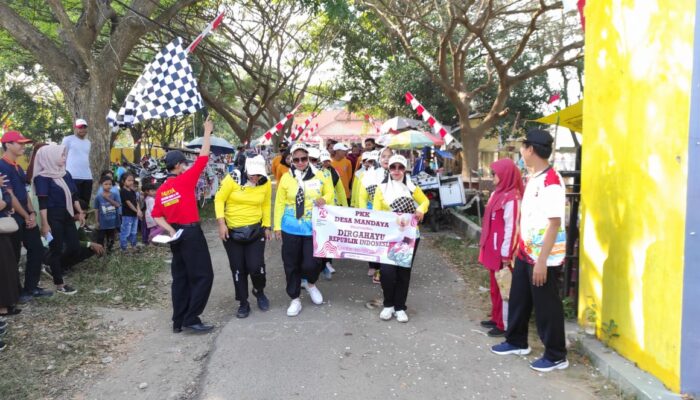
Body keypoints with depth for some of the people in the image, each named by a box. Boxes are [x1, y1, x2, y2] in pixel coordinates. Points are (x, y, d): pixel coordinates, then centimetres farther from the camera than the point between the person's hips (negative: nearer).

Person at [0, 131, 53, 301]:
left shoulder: (17, 167, 14)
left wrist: (32, 213, 2)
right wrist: (26, 216, -13)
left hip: (26, 216, 9)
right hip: (14, 218, -9)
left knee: (37, 249, 11)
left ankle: (31, 288, 22)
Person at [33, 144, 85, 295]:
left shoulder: (66, 174, 10)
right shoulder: (43, 177, -12)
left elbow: (74, 195, 16)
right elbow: (42, 203, -16)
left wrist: (80, 212, 14)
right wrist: (45, 224, -19)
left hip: (67, 216, 7)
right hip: (54, 217, -7)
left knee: (74, 247, 6)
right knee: (56, 249, 1)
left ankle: (52, 264, 33)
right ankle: (59, 284, 11)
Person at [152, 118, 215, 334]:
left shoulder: (161, 190, 7)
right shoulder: (184, 180, -13)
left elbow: (156, 215, 7)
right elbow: (202, 159, -11)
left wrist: (170, 230, 3)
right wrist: (207, 132, -5)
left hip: (176, 235, 8)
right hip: (191, 233, -8)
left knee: (180, 277, 12)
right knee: (203, 275, -1)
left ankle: (178, 321, 16)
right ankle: (191, 319, -3)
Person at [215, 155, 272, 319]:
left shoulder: (266, 184, -6)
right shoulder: (232, 179, -14)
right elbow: (219, 200, -7)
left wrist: (266, 227, 7)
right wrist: (221, 224, -13)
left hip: (255, 230, 1)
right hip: (232, 231, 0)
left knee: (256, 266, -8)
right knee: (238, 268, 7)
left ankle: (259, 291, 24)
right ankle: (243, 303, 23)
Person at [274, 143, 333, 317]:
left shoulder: (319, 176, 0)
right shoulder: (286, 177, -2)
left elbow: (330, 193, 11)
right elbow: (280, 203, 2)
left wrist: (324, 199, -12)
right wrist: (277, 226, 1)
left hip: (313, 229, 0)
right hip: (291, 229, 1)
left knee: (311, 263, -5)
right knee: (291, 264, 7)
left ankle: (311, 285, 29)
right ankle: (295, 299, 23)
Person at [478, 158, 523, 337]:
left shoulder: (511, 198, -19)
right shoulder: (498, 193, 9)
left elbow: (511, 228, -20)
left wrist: (506, 255, -19)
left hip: (502, 250, -9)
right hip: (494, 248, 9)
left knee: (504, 288, 1)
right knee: (495, 286, 18)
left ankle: (506, 325, 11)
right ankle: (496, 318, 30)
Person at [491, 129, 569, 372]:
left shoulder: (551, 181, -20)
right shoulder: (531, 178, 9)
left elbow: (555, 223, -23)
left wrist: (542, 260, -23)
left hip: (544, 257, -9)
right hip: (525, 253, 9)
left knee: (546, 306, 3)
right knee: (518, 299, 19)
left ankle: (556, 356, 19)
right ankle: (517, 342, 37)